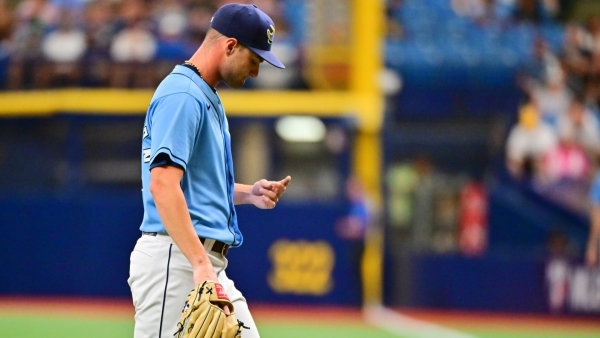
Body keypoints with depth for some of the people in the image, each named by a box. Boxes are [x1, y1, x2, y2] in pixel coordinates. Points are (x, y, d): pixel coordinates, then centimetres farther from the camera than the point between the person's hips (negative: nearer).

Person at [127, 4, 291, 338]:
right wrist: (200, 263, -30)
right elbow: (162, 185, -24)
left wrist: (248, 193, 13)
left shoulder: (207, 98, 20)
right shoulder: (182, 95, -12)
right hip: (174, 260, -10)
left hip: (207, 263, 10)